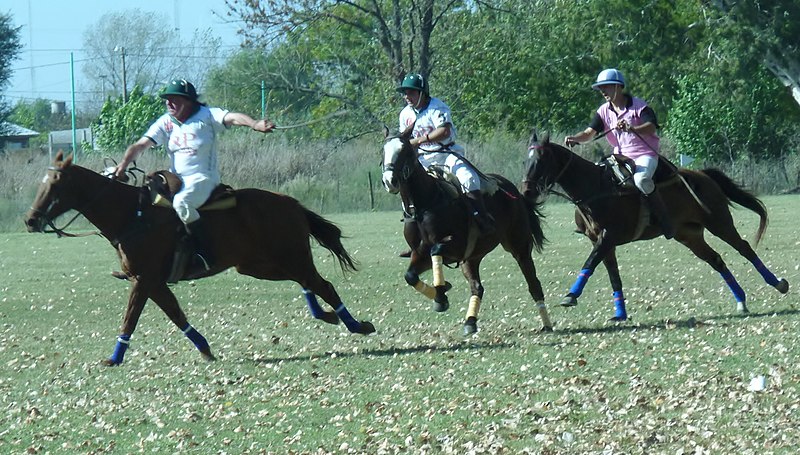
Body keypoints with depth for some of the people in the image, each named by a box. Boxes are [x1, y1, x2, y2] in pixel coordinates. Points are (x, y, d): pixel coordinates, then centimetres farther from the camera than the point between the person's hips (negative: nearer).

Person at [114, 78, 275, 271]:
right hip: (177, 180, 7)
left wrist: (255, 124, -42)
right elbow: (139, 145, 2)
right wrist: (123, 165, -15)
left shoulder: (206, 116, -6)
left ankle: (206, 254, -28)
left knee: (181, 202, -33)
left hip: (203, 178, -7)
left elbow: (232, 118, -22)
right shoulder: (166, 123, 7)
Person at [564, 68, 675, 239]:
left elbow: (651, 127, -22)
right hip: (620, 157, 7)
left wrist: (631, 129, -40)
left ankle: (664, 218, -23)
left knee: (641, 179, -35)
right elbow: (590, 132, -1)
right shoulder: (604, 111, 7)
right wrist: (575, 139, -22)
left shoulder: (638, 106, -9)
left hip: (645, 155, -7)